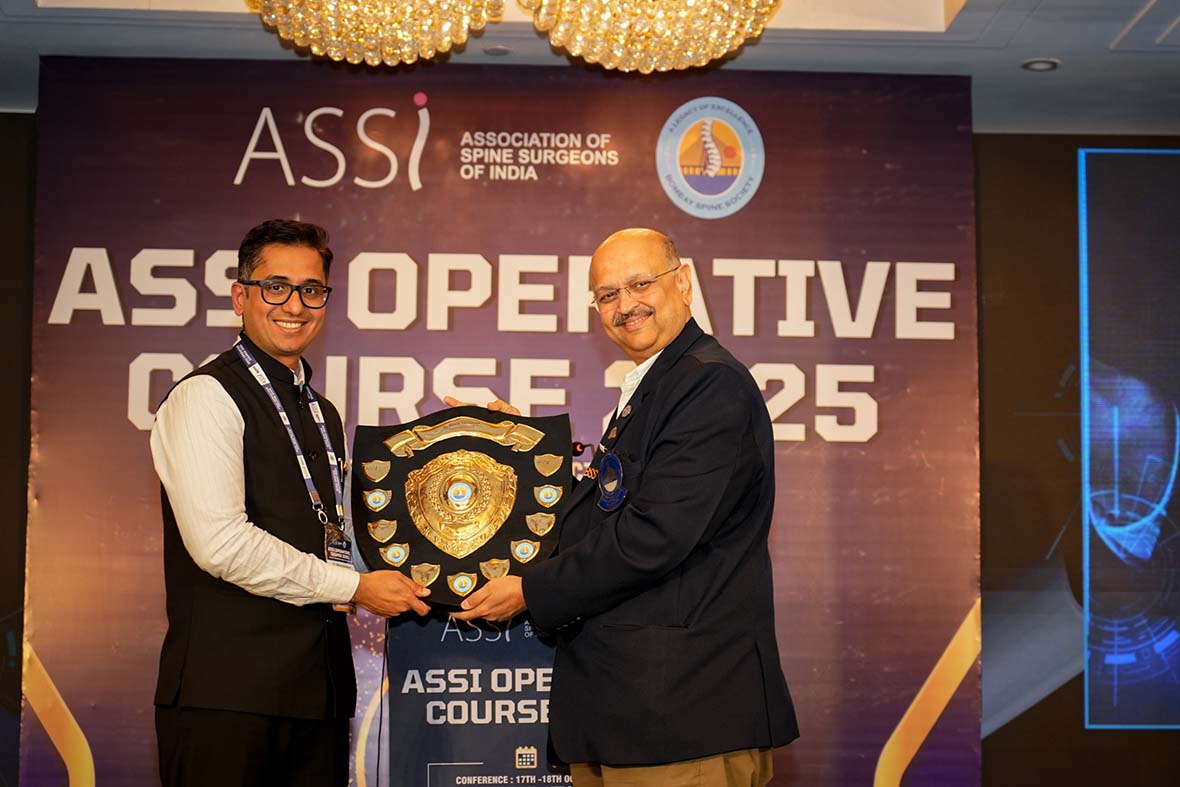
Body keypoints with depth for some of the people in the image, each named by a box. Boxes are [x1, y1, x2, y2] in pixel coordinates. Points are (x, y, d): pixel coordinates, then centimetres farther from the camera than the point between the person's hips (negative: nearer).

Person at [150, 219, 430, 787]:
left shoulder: (323, 414, 19)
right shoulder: (205, 397, -7)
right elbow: (219, 541, -18)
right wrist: (352, 586, -12)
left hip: (318, 685, 7)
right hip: (228, 690, -7)